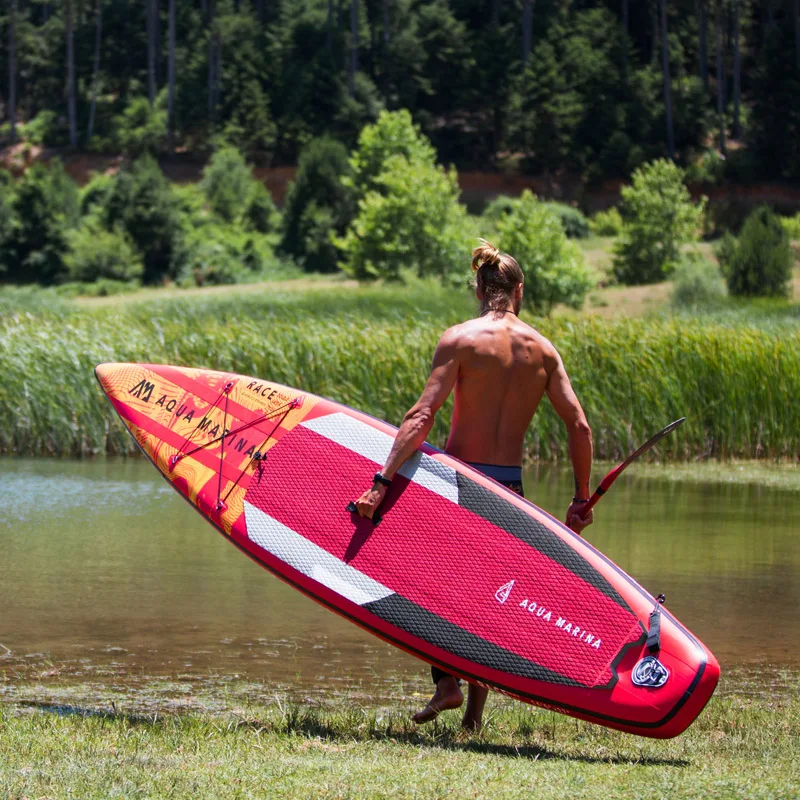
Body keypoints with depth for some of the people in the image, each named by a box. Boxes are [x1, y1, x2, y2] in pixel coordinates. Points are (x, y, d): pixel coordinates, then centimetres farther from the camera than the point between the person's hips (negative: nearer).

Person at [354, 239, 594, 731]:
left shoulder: (460, 339, -6)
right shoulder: (543, 349, 5)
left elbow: (422, 417, -16)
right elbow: (579, 426, 0)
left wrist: (382, 482, -19)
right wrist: (581, 500, 9)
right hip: (510, 487, 3)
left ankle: (447, 681, -4)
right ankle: (475, 713, 12)